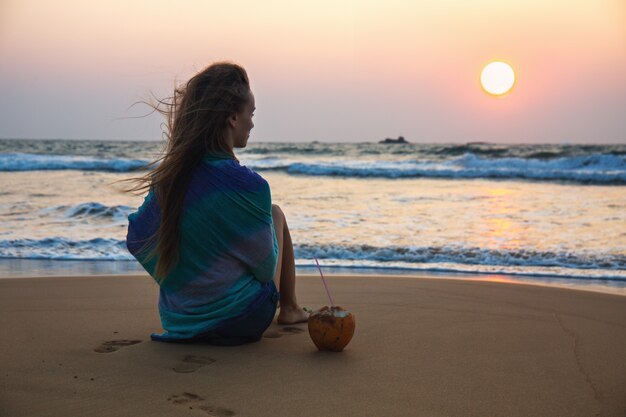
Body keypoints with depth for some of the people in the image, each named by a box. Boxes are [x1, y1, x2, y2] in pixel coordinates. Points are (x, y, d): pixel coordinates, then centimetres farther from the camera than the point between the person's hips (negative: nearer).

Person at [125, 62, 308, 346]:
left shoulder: (166, 175, -7)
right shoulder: (247, 184, -25)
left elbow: (136, 242, 5)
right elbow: (265, 267, -13)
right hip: (240, 321, -5)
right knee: (276, 213, 15)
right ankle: (290, 309, 31)